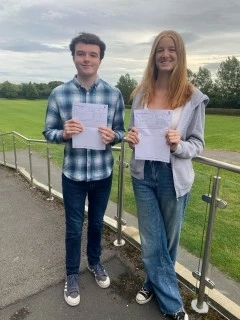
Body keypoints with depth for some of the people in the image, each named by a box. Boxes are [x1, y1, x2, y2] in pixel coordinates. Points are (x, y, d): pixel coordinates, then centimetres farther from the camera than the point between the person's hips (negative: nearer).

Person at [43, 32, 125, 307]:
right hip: (73, 174, -1)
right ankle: (72, 275, 39)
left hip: (103, 173, 1)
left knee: (97, 223, 21)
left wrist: (112, 136, -20)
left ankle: (95, 262, 48)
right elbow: (48, 132, -1)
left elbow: (120, 131, 3)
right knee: (74, 228, 13)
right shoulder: (59, 94, -6)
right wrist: (64, 133, -22)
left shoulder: (114, 94, -4)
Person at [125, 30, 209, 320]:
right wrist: (130, 138, -12)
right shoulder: (141, 93, 2)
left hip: (174, 178, -2)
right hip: (143, 175, 3)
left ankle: (156, 283, 48)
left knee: (168, 239, 17)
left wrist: (178, 145, -24)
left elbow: (197, 144, -4)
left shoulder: (193, 97, -7)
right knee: (151, 241, 11)